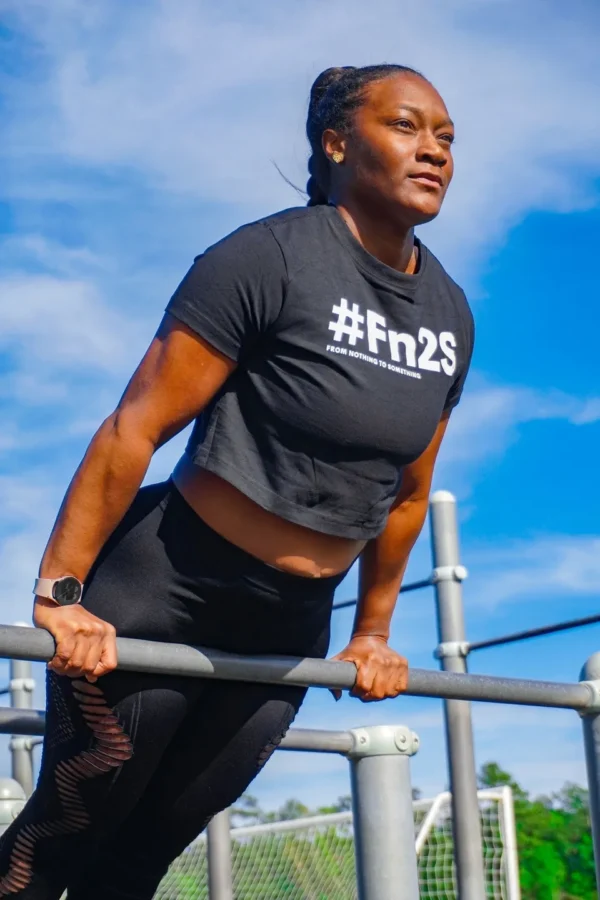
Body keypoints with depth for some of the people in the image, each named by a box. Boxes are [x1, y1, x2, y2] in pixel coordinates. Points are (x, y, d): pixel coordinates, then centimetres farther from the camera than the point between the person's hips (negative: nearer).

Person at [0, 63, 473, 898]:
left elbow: (406, 494, 15)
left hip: (290, 627, 6)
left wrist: (373, 633, 19)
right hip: (168, 590, -5)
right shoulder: (269, 259, -16)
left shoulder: (451, 314, 4)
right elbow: (135, 431, -18)